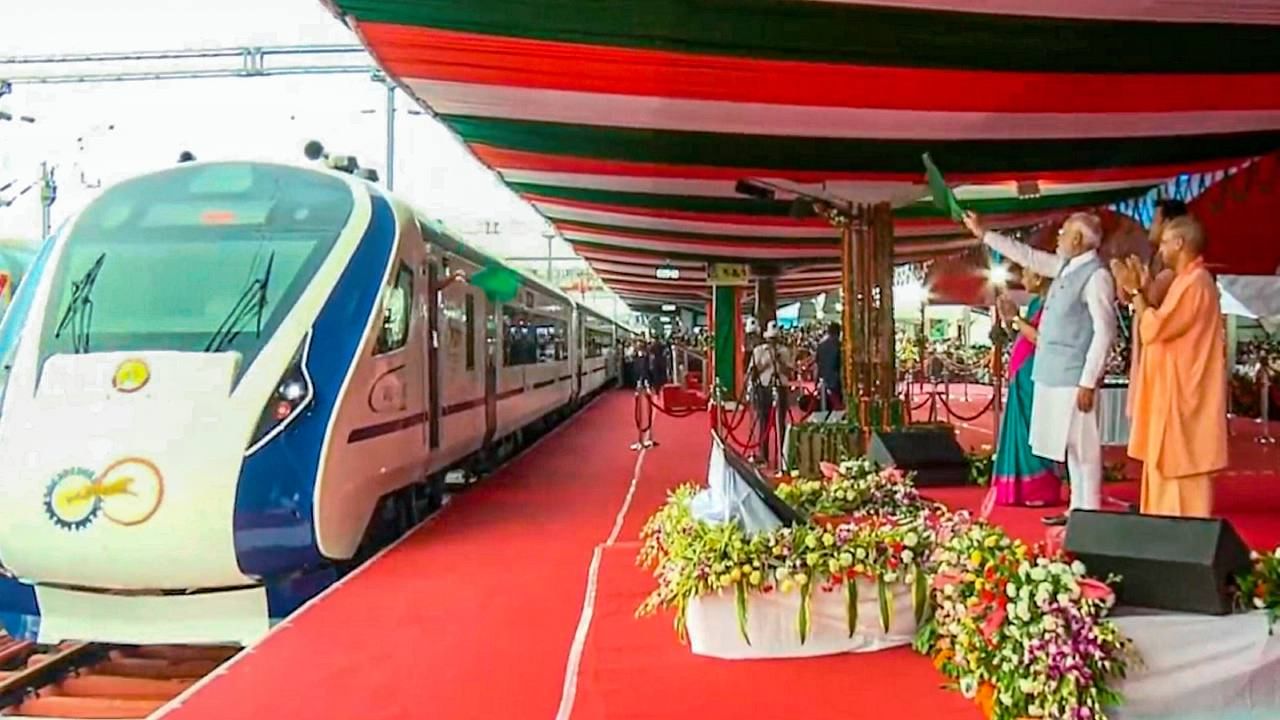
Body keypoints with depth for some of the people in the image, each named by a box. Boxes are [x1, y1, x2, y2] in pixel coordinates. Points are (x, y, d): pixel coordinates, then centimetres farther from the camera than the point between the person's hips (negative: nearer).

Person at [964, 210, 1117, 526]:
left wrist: (1089, 381, -19)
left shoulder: (1097, 276, -14)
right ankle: (1078, 508, 23)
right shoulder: (1064, 267, 11)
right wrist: (983, 233, 26)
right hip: (1055, 373, 9)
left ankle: (1090, 512, 7)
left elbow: (1104, 333, -17)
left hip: (1075, 377, -9)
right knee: (1069, 445, 14)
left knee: (1082, 445, -2)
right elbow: (1027, 255, 24)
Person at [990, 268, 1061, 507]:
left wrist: (1015, 318, -14)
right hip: (1022, 377, 10)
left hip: (1035, 376, -10)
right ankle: (1025, 489, 18)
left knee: (1033, 432, -6)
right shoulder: (1035, 303, 16)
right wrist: (1010, 318, 7)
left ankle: (1042, 491, 1)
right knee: (1022, 431, 11)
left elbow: (1041, 338, -21)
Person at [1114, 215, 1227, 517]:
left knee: (1181, 470, -6)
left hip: (1182, 396, -11)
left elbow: (1153, 329, -21)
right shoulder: (1188, 280, 15)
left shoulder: (1194, 282, -17)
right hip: (1174, 393, 11)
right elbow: (1166, 327, 18)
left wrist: (1136, 292, -10)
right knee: (1169, 468, 14)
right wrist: (1145, 290, 11)